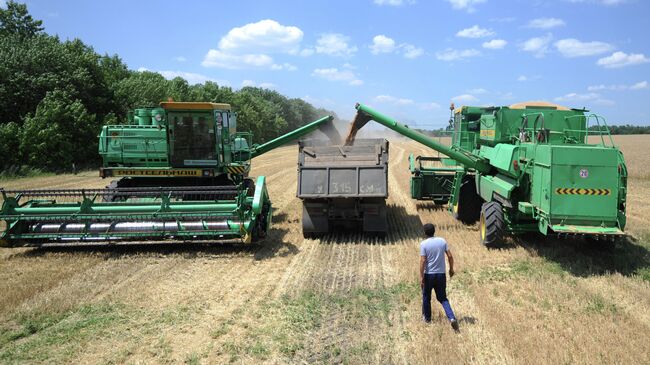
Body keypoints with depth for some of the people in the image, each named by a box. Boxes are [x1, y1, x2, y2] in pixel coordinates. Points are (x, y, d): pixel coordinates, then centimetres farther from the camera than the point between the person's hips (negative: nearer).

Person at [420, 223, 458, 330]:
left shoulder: (423, 244, -12)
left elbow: (422, 261, -16)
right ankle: (452, 318, -7)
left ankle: (427, 317, 31)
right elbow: (450, 256, 0)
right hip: (441, 274, 3)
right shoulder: (442, 241, 0)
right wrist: (451, 269, 14)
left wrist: (421, 276, -12)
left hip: (429, 274, -3)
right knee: (443, 298, 11)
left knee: (426, 297, 18)